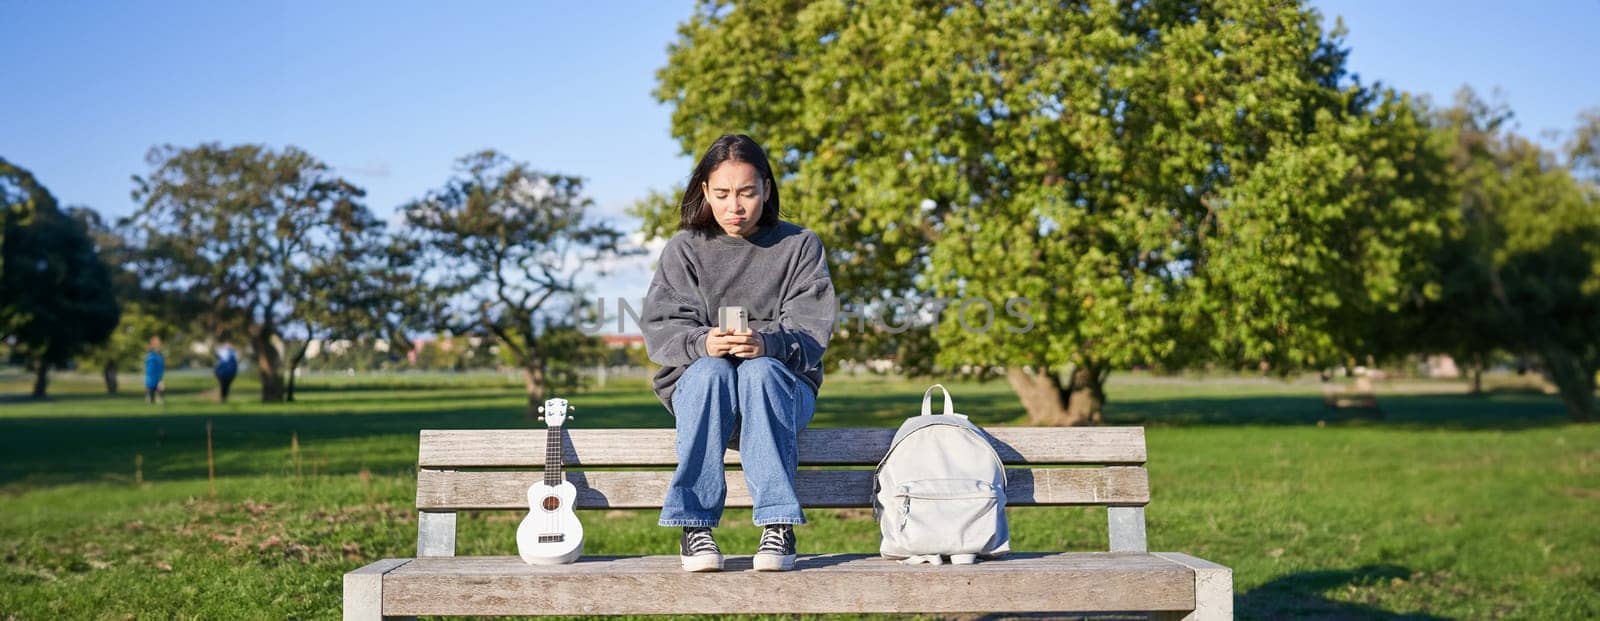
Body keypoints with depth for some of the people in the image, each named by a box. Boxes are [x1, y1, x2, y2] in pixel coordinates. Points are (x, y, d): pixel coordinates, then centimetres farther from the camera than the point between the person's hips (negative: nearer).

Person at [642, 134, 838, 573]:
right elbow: (660, 329, -5)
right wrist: (702, 342, -29)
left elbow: (812, 331, -8)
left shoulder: (800, 246, 5)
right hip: (698, 384, 1)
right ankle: (695, 525, -31)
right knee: (711, 371, -35)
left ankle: (778, 526, -36)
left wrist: (767, 343, -30)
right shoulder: (684, 249, 6)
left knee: (761, 371, -35)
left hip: (781, 384, 0)